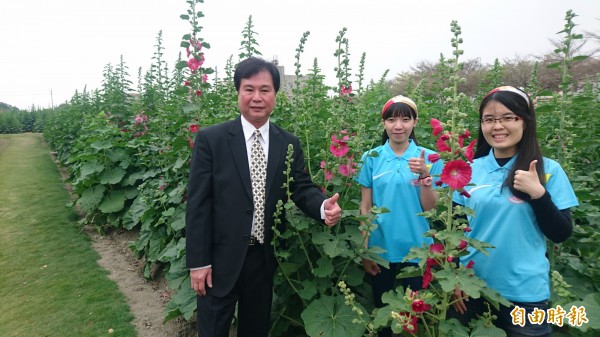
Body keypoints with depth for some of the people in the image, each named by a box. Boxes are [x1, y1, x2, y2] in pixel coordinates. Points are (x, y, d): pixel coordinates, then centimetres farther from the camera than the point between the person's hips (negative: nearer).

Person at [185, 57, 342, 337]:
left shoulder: (289, 144, 2)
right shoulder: (210, 139, -7)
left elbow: (302, 188, 2)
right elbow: (198, 203, -9)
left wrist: (323, 206, -22)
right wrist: (198, 261, -10)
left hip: (264, 258, 3)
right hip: (220, 259, -3)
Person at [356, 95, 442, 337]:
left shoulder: (428, 158, -4)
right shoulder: (372, 158, -3)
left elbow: (430, 208, -6)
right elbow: (365, 206, 1)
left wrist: (424, 176, -21)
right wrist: (364, 249, 0)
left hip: (416, 250, 0)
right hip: (380, 249, 1)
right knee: (382, 309, 17)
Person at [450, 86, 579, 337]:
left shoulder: (549, 170, -7)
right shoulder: (469, 169, -3)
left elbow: (561, 234, -5)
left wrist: (538, 194, -20)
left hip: (525, 293, -2)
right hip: (472, 287, 2)